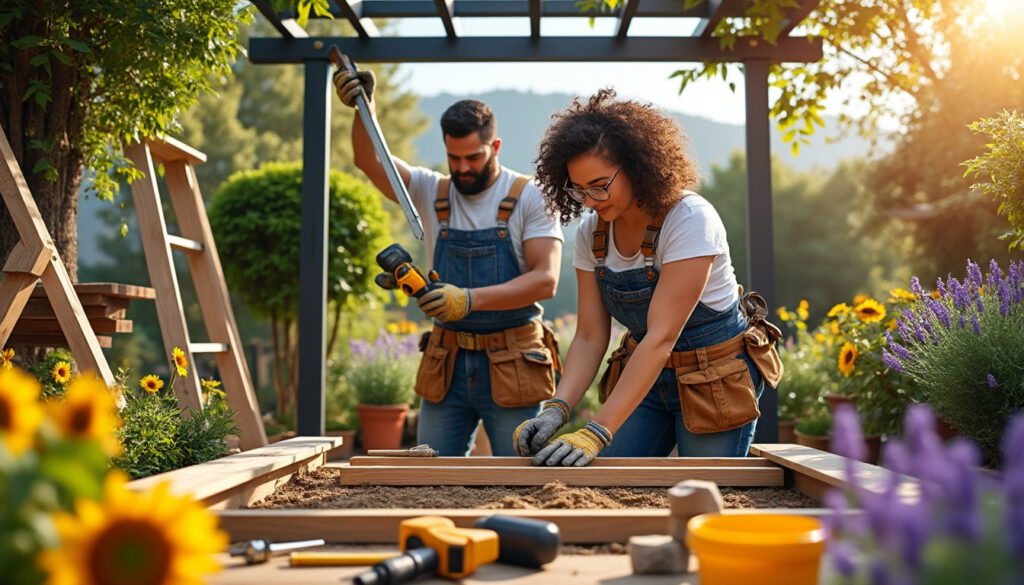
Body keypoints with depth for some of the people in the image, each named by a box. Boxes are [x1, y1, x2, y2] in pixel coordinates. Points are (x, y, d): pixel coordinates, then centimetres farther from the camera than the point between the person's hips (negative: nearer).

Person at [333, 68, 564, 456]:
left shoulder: (530, 198, -5)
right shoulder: (432, 192, 7)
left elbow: (545, 279, -15)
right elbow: (370, 162, -5)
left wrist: (470, 299, -26)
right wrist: (363, 107, -24)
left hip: (511, 366, -3)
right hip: (447, 365, 3)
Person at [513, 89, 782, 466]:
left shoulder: (690, 220, -26)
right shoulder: (591, 233, -7)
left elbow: (661, 337, -31)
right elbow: (589, 337, -7)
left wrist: (597, 433, -37)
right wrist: (556, 409, -25)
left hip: (716, 377, -5)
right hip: (647, 371, 5)